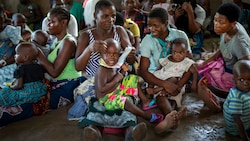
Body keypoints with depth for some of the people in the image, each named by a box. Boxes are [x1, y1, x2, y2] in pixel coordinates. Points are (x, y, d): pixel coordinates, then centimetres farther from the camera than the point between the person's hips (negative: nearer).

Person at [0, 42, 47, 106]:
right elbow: (42, 79, 14)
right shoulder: (38, 66, 5)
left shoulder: (20, 69, -12)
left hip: (27, 95, -7)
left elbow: (19, 85, -18)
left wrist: (11, 87, 5)